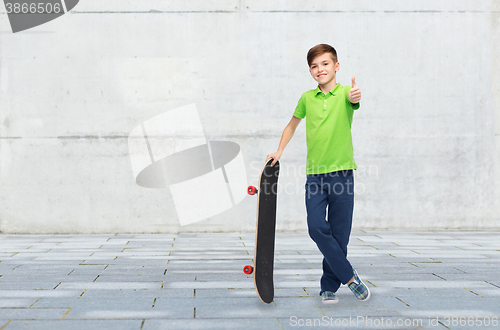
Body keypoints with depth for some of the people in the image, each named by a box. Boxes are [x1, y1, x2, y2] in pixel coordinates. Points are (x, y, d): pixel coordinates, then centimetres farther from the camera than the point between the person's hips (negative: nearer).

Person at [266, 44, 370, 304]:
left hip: (342, 173, -2)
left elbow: (353, 100, -25)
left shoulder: (344, 93, -1)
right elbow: (292, 124, 26)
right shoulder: (307, 98, 10)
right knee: (317, 228, -13)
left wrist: (355, 96, -48)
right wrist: (279, 151, 18)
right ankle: (349, 277, 1)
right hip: (315, 175, 3)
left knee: (339, 235, 2)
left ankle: (329, 287, 17)